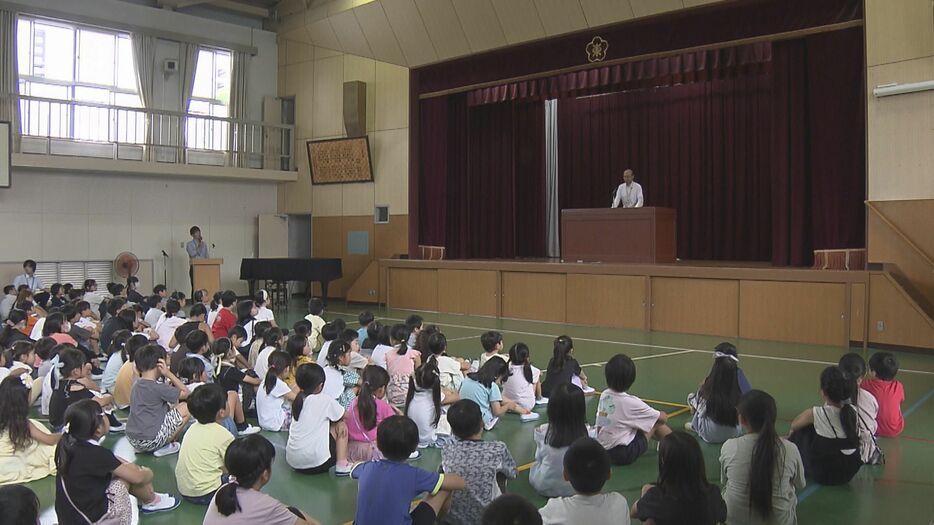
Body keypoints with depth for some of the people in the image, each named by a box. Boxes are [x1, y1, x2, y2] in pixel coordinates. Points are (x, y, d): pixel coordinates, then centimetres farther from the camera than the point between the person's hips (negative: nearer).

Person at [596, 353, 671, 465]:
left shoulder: (604, 395, -3)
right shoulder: (631, 402, -20)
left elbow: (599, 427, 4)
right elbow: (663, 417, -7)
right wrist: (663, 415, 15)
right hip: (624, 455, -6)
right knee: (657, 422, 7)